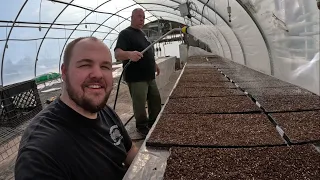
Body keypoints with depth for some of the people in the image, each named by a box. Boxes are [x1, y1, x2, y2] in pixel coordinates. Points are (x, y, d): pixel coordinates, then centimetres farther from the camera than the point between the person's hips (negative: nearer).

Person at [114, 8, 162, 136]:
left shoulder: (142, 33, 15)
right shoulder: (126, 33, -12)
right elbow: (117, 54, -27)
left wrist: (154, 64, 27)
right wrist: (129, 54, -47)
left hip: (149, 76, 9)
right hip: (136, 78, -9)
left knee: (156, 100, 17)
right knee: (140, 105, 1)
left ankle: (154, 123, 34)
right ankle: (142, 126, 20)